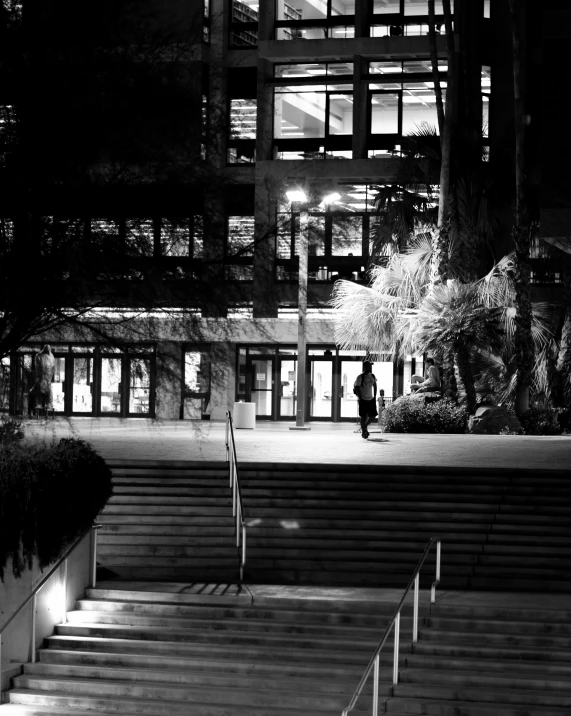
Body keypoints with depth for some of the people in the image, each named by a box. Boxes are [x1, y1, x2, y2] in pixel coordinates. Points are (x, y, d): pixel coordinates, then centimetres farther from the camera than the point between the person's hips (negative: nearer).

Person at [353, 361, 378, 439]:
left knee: (373, 415, 1)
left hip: (371, 399, 5)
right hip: (363, 399, -5)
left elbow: (375, 386, 18)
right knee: (363, 416, -4)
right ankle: (363, 431, 7)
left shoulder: (372, 376, 7)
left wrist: (375, 396, 12)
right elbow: (357, 388, -10)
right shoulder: (360, 377, -11)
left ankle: (365, 426, 24)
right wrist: (360, 398, -15)